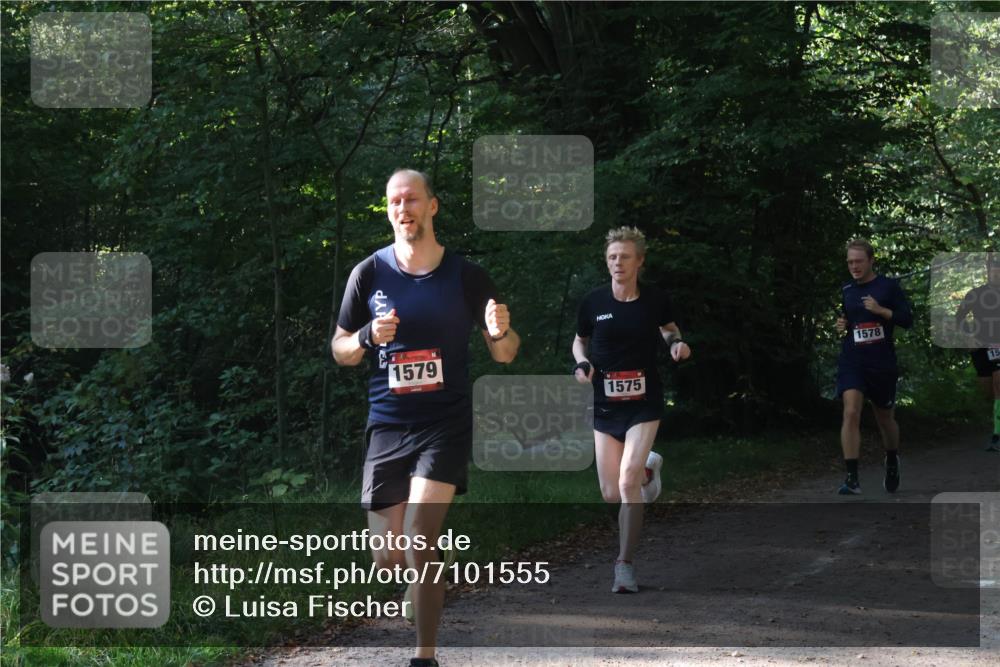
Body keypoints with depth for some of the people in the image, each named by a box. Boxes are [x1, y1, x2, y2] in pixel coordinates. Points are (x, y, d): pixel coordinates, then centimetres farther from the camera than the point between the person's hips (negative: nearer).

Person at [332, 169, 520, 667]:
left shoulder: (465, 276, -2)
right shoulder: (369, 273, 0)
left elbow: (504, 355, 3)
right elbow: (340, 351, 7)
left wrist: (501, 332, -21)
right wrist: (368, 337, -16)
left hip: (445, 424, -2)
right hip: (386, 425, 2)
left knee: (419, 539, -21)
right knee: (386, 558, 7)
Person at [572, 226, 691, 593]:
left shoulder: (655, 299, -5)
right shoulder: (593, 302, -4)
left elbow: (668, 327, 16)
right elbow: (579, 341, 13)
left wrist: (676, 342, -6)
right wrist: (582, 364, -8)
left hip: (644, 403, -2)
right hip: (605, 406, 2)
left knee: (628, 482, -19)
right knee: (611, 494, 7)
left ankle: (625, 564, -7)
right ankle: (648, 467, 43)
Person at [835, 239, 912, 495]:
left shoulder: (889, 286, -2)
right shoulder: (847, 291, 9)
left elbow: (907, 320, -5)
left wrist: (881, 310, -19)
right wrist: (842, 325, 3)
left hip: (882, 364, -1)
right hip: (852, 362, 2)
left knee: (885, 418, 14)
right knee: (851, 413, -18)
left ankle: (892, 463, 44)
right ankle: (852, 478, -21)